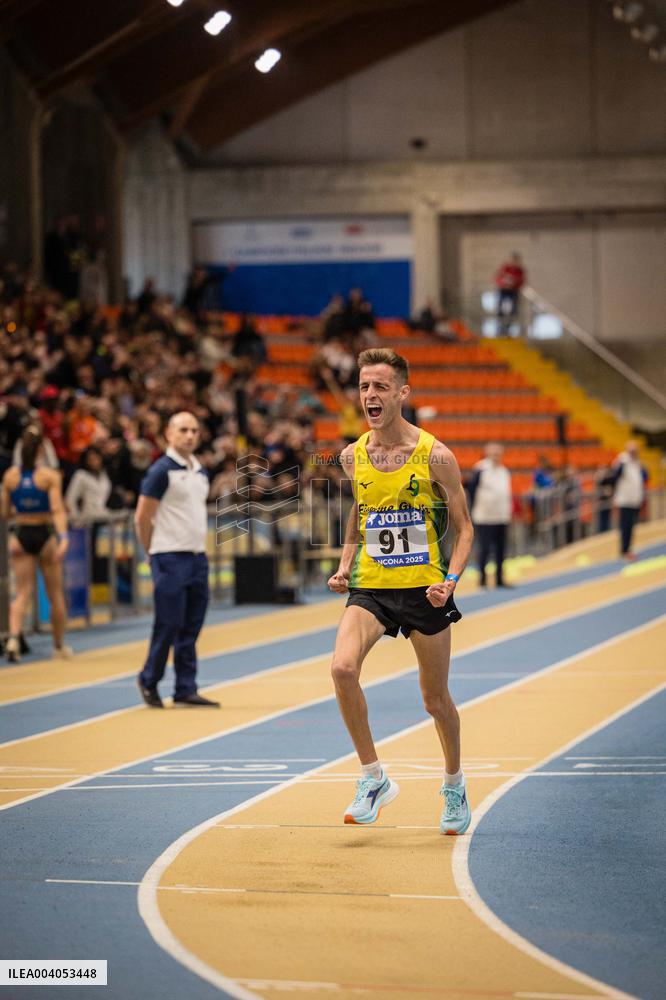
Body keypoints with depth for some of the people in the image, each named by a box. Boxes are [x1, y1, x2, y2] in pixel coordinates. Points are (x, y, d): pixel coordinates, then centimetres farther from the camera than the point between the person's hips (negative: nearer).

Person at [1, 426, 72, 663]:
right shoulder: (50, 476, -10)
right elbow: (57, 510, -20)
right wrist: (63, 537, -26)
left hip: (20, 536, 2)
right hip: (45, 534, -2)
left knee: (22, 593, 1)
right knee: (55, 594, 13)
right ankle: (59, 646, 23)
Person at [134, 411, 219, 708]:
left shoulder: (201, 472, 14)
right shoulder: (161, 470, -8)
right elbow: (142, 517, -7)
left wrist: (198, 545, 12)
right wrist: (156, 553, 0)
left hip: (198, 557, 7)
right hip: (171, 558, -7)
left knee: (191, 628, 7)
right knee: (169, 625, -5)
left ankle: (186, 689, 11)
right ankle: (149, 681, 11)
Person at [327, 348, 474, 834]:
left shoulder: (435, 456, -9)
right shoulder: (353, 456, 3)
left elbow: (464, 527, -1)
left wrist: (451, 580, -16)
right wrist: (344, 568, 6)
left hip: (424, 588, -2)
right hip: (370, 588, 2)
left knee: (436, 699, 9)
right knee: (343, 669, -24)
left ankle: (454, 786, 35)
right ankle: (374, 779, -10)